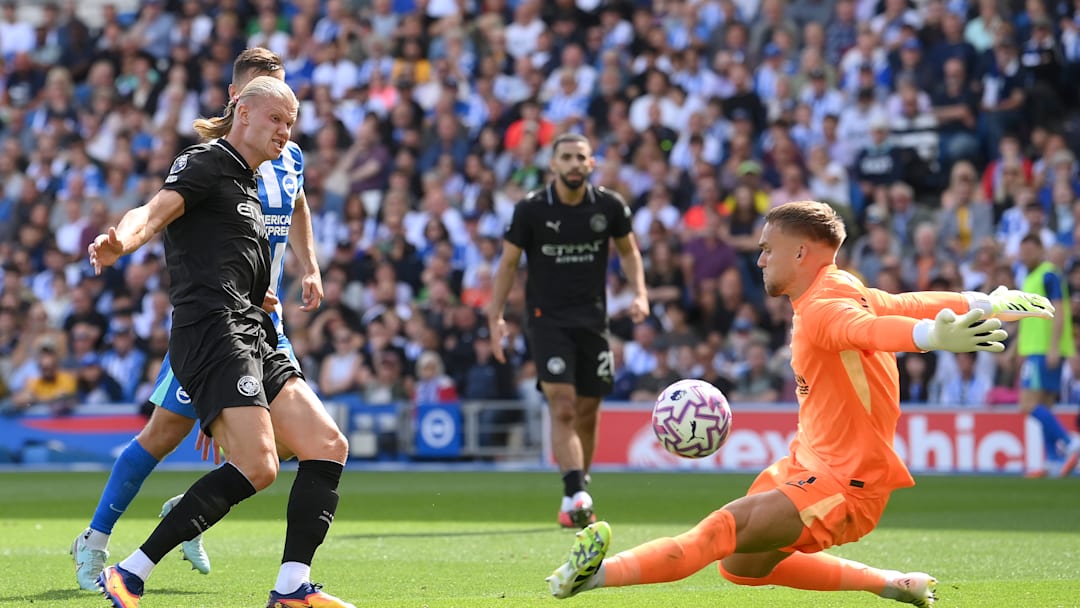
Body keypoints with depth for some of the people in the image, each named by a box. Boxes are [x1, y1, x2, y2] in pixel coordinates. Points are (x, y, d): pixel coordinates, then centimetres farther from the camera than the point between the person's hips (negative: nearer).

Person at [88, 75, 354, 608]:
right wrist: (121, 242, -42)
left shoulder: (248, 186, 26)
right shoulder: (205, 165, -2)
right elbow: (157, 211, -22)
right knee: (256, 467, -22)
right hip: (212, 333, -10)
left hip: (253, 342, 10)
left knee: (328, 447, 1)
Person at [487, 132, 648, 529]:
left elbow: (628, 250, 15)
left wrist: (639, 293, 0)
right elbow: (509, 262, 1)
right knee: (563, 409, -17)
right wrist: (495, 317, -4)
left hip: (593, 319, 3)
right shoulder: (531, 209, -7)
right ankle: (577, 496, -25)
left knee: (587, 414, 7)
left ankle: (573, 501, 22)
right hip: (547, 318, -3)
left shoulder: (608, 206, -1)